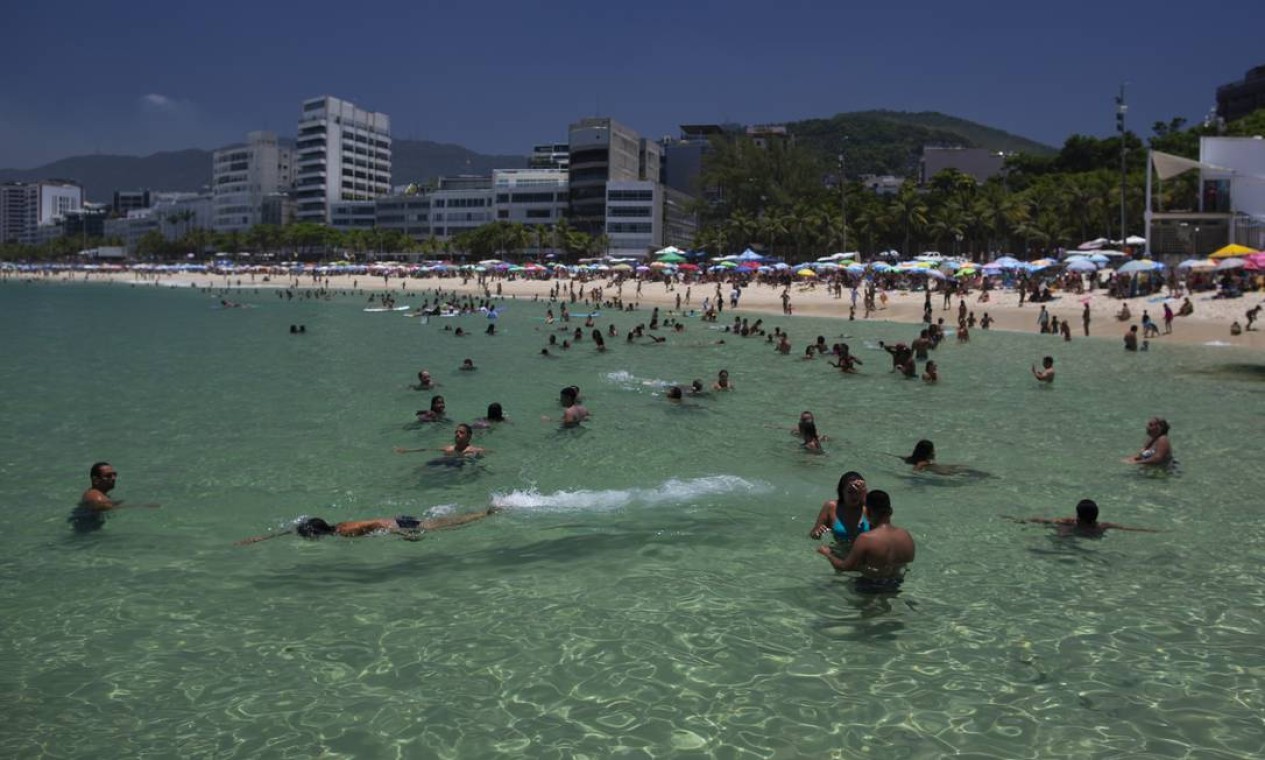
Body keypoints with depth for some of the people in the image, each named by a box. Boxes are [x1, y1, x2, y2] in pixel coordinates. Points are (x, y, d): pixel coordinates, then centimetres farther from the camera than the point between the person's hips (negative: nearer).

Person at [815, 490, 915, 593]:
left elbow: (844, 567, -22)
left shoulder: (865, 539, -27)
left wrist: (827, 553, -3)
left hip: (869, 589, -6)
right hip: (895, 587, 6)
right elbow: (909, 559, 8)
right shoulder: (906, 536, -11)